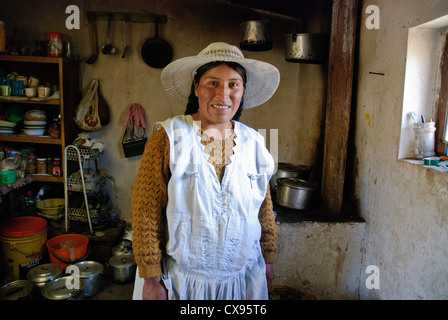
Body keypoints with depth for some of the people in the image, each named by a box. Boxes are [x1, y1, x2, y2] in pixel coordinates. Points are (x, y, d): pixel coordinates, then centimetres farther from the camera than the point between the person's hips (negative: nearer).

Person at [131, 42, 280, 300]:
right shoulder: (168, 138, -12)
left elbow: (264, 209, 8)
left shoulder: (253, 143, 0)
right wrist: (151, 277, -10)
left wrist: (268, 259, 13)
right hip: (181, 278, -3)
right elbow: (147, 211, -12)